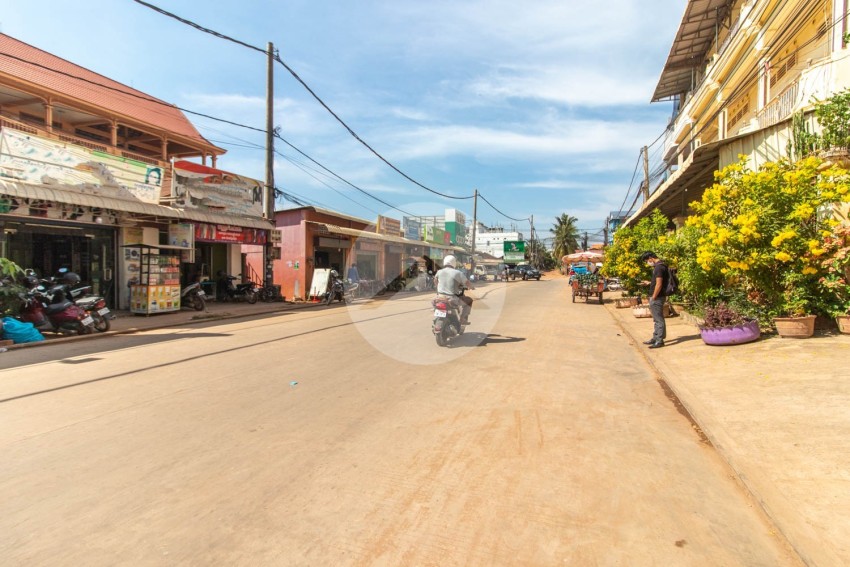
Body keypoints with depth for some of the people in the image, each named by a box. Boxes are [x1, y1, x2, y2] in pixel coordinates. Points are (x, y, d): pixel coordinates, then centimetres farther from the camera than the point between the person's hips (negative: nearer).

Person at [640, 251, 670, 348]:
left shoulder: (658, 267, -18)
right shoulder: (660, 266, 13)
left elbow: (659, 284, -22)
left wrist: (653, 297, -17)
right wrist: (650, 282, 17)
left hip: (657, 298, -10)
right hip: (658, 297, 10)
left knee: (659, 319, -4)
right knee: (657, 319, 16)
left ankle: (660, 340, 2)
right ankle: (655, 338, 25)